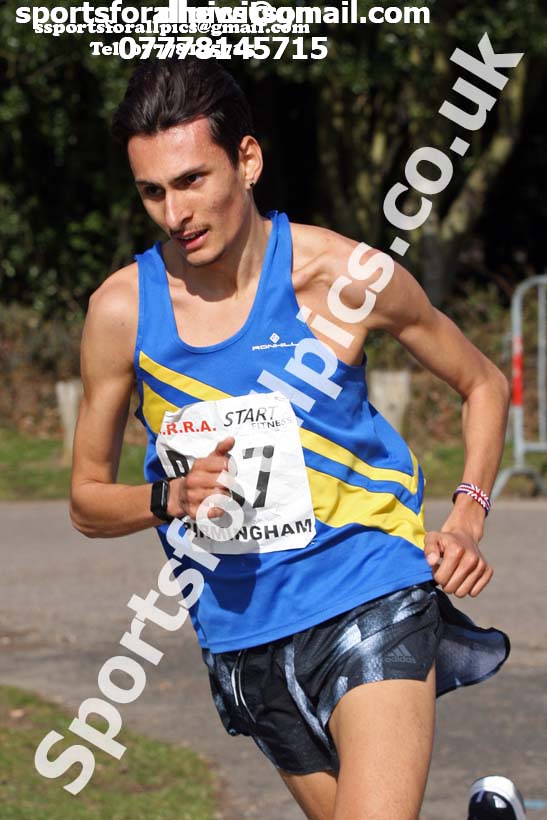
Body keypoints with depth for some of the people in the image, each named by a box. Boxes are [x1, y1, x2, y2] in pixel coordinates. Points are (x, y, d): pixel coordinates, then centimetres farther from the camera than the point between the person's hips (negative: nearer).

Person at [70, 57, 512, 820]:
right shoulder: (121, 310, -2)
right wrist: (171, 496, -13)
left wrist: (466, 519, -5)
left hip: (371, 603, -3)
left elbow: (484, 384, 9)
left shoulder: (345, 273, -7)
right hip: (240, 635, 3)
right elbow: (87, 499, 8)